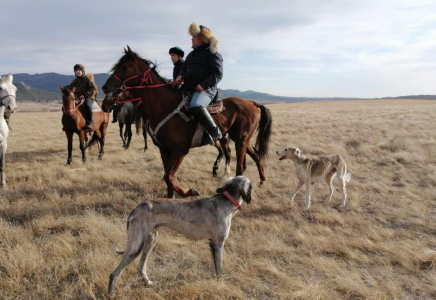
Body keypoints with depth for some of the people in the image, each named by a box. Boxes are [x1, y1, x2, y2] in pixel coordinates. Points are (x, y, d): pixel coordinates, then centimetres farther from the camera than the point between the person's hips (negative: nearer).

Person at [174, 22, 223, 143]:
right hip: (188, 88, 9)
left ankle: (215, 131, -25)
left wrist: (203, 85, -23)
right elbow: (184, 68, 30)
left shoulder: (213, 54, -3)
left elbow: (217, 74, -11)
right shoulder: (191, 54, 21)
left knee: (195, 106, -38)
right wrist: (180, 76, 6)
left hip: (205, 89, -9)